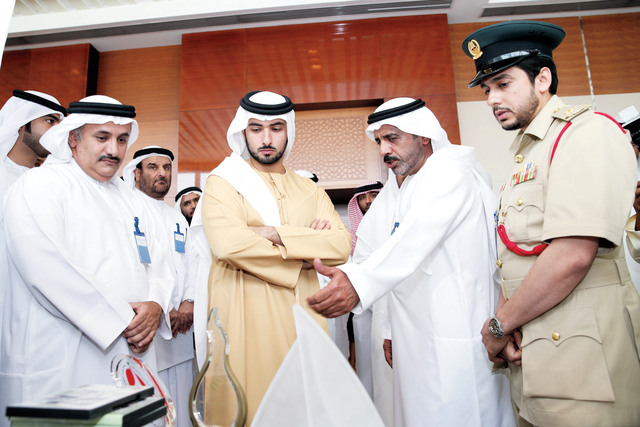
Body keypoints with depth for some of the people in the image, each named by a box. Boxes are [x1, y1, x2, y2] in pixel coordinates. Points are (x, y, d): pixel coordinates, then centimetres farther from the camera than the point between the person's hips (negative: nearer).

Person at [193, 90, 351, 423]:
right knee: (249, 407, 1)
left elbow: (342, 245, -2)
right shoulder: (223, 183, 2)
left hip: (302, 320, 4)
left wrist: (277, 234, -12)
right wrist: (299, 261, -7)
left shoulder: (310, 191, 14)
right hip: (246, 322, -3)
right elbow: (229, 244, -18)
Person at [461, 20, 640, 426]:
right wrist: (504, 321, -1)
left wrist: (499, 323, -12)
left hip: (582, 361, -8)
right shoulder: (526, 152, 16)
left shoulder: (588, 133, -11)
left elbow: (572, 255, -23)